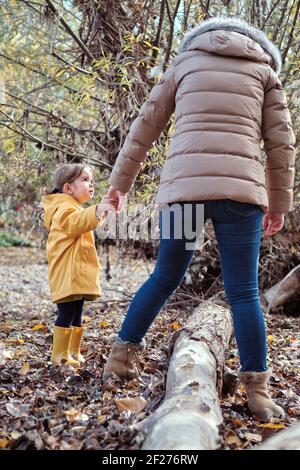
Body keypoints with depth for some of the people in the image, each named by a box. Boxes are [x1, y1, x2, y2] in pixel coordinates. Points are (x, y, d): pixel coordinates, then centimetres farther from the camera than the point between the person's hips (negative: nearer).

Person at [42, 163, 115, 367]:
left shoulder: (77, 208, 24)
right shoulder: (64, 208, -11)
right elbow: (75, 222, -35)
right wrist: (97, 211, -49)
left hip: (78, 274, 10)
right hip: (67, 274, -10)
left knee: (77, 315, 13)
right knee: (67, 314, -10)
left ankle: (74, 352, 21)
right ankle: (60, 355, -3)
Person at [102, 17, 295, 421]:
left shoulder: (185, 62, 21)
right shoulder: (264, 68, 20)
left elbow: (145, 127, 19)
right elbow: (281, 142, 13)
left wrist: (120, 182, 26)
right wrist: (279, 203, 20)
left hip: (183, 186, 1)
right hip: (240, 189, -1)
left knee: (164, 278, 16)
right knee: (244, 292, 3)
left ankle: (121, 356, 20)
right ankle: (258, 390, 4)